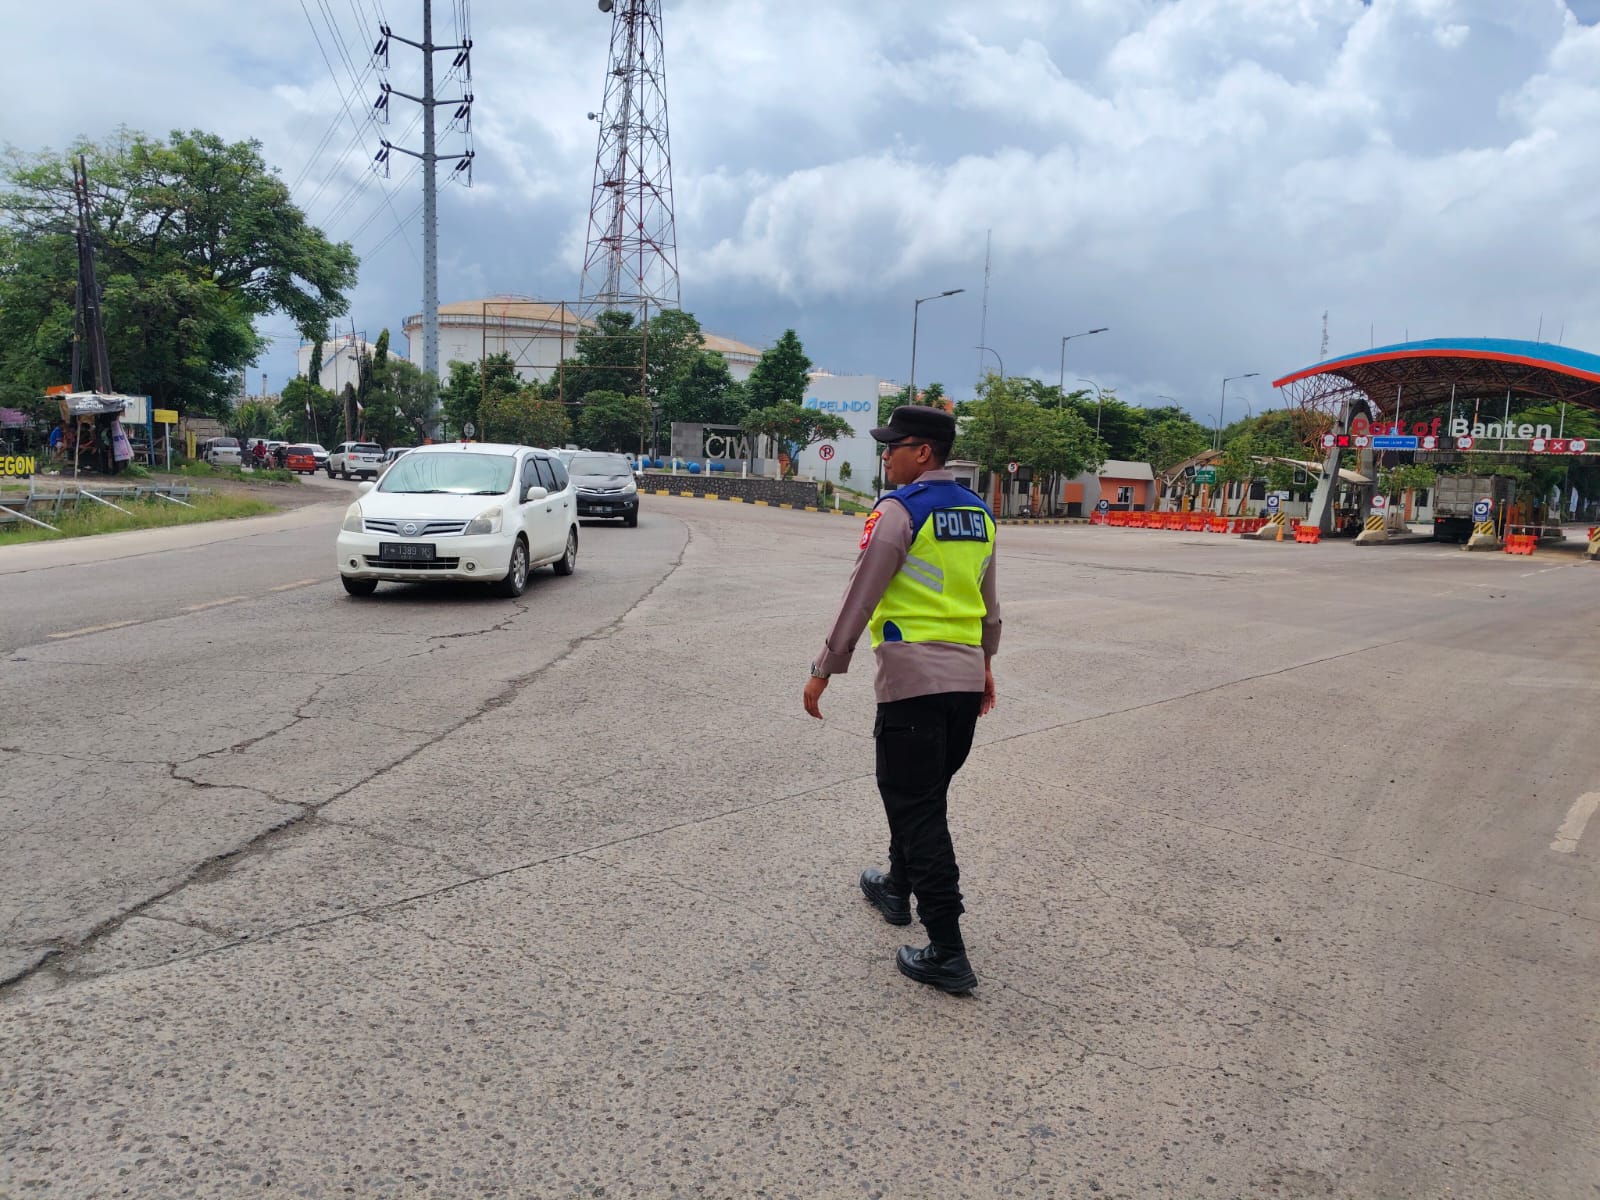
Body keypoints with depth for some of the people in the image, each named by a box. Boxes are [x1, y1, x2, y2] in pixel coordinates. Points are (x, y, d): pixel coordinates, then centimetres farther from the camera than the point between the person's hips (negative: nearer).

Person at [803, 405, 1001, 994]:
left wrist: (824, 670, -6)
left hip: (912, 677, -8)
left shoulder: (899, 510, -11)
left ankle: (947, 953, -2)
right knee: (925, 793, 23)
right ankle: (898, 887, 42)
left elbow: (860, 597, -13)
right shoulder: (978, 513, 12)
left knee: (917, 806, -2)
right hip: (967, 677, 8)